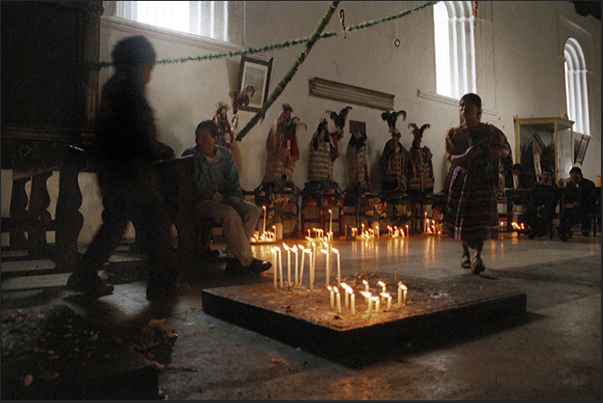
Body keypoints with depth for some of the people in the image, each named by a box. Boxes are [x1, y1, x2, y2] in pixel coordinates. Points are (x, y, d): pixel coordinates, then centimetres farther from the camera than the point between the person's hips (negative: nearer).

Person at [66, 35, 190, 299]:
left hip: (108, 168, 9)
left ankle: (85, 277, 18)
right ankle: (163, 282, 3)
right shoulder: (131, 86, -8)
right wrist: (160, 151, -3)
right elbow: (140, 135, -18)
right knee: (155, 220, -2)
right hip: (130, 167, -9)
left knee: (114, 223, 15)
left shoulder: (111, 86, 20)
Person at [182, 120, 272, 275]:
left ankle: (234, 258, -24)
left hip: (222, 200, 6)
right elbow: (200, 185, -15)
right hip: (200, 202, -5)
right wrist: (222, 200, -23)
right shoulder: (190, 155, -5)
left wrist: (234, 201, -14)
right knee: (229, 213, -33)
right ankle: (247, 261, -26)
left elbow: (233, 182, 6)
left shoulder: (225, 154, 7)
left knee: (254, 210, -18)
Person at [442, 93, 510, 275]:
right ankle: (466, 253, 19)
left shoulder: (490, 131, 3)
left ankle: (477, 256, -9)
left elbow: (506, 149, 9)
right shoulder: (454, 133, 5)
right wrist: (465, 156, -23)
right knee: (460, 216, 2)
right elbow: (451, 157, -2)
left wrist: (499, 151, -15)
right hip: (461, 178, 2)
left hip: (484, 179, -1)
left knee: (482, 218, -11)